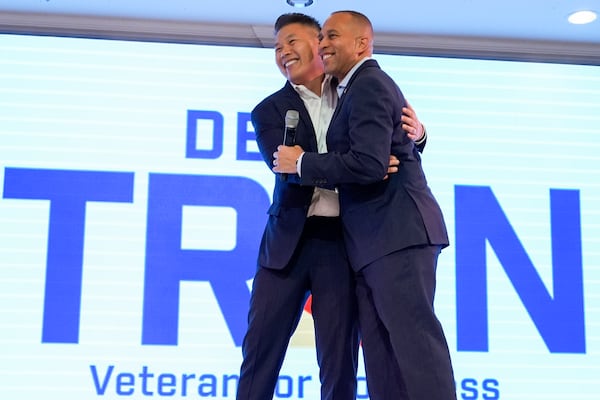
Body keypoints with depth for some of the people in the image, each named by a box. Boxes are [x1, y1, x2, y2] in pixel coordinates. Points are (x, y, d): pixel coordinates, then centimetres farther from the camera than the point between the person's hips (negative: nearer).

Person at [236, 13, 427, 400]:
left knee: (339, 353, 3)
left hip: (342, 240, 0)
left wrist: (416, 133, -11)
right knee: (260, 344, 4)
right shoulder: (270, 110, 5)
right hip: (290, 240, 0)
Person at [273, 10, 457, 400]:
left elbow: (368, 164, -21)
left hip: (398, 233, -10)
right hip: (377, 240, 10)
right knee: (381, 350, 7)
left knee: (414, 339, -11)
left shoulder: (369, 85, -8)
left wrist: (301, 163, -11)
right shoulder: (363, 88, 23)